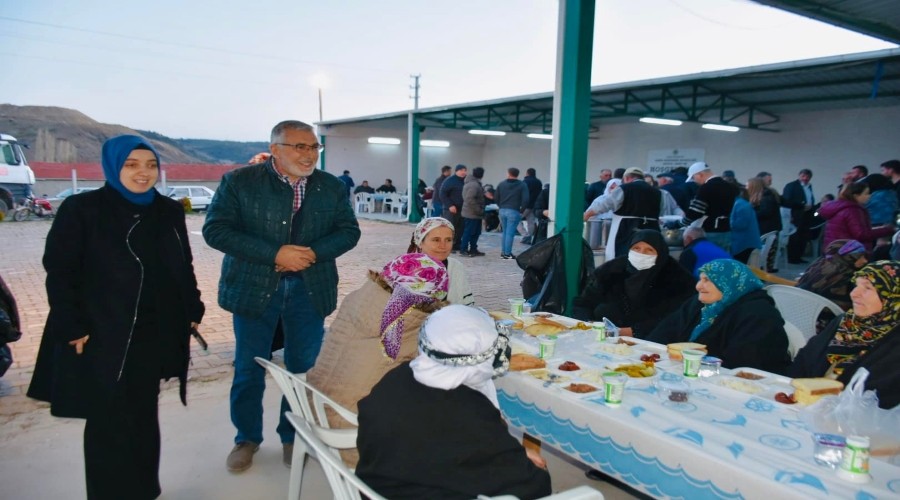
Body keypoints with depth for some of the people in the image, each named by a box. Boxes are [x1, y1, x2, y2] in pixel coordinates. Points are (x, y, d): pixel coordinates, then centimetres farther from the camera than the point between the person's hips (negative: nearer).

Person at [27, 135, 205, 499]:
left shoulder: (170, 212, 7)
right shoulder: (80, 209, -7)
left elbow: (184, 268, 14)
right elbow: (59, 273, -8)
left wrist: (192, 312, 10)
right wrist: (72, 328, -13)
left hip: (156, 335, 4)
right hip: (103, 337, -4)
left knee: (144, 418, 13)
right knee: (109, 422, 4)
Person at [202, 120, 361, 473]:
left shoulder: (332, 187, 2)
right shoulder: (239, 181, -7)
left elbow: (349, 231, 3)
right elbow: (215, 230, -13)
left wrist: (313, 253, -17)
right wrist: (274, 254, -22)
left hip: (309, 288, 2)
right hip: (254, 286, -2)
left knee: (304, 367, 9)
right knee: (249, 368, 9)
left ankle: (294, 436, 28)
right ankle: (247, 438, 29)